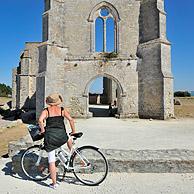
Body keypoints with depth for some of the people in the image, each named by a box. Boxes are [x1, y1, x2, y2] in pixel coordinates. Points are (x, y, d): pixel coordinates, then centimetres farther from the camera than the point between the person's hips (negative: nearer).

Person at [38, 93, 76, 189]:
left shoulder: (46, 111, 3)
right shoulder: (62, 110, 5)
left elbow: (40, 120, -15)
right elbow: (71, 119, -6)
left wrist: (42, 130, -1)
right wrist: (73, 131, 5)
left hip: (50, 137, 0)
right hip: (61, 136, 0)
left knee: (51, 161, 9)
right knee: (68, 138, 37)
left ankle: (54, 183, 17)